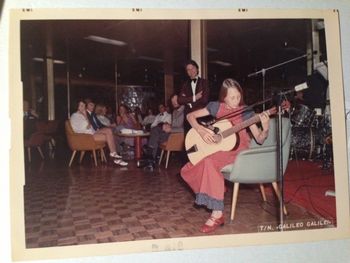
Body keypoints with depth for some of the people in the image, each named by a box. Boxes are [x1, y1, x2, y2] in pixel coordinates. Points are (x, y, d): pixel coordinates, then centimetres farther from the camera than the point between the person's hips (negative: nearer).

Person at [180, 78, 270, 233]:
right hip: (218, 148, 5)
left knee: (210, 161, -35)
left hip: (238, 149, -4)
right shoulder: (216, 107, 0)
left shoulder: (245, 112, -6)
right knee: (187, 171, -10)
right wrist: (201, 131, -14)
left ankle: (217, 214, -28)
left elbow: (260, 139, -5)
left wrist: (265, 127, -27)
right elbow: (190, 116, 4)